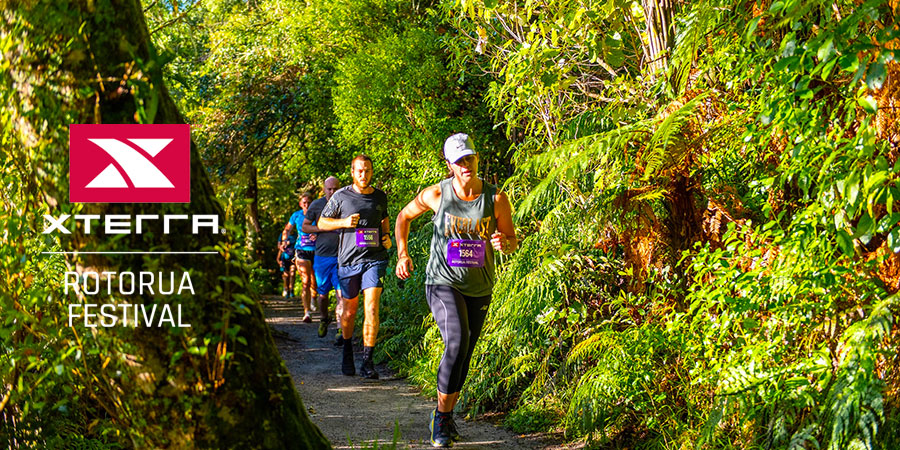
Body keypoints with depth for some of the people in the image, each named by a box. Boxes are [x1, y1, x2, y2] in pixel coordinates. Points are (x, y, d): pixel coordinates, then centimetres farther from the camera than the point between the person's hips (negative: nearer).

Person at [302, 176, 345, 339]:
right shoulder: (316, 205, 2)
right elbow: (304, 227, 7)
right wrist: (322, 228, -9)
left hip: (341, 257, -1)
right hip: (322, 257, 1)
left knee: (341, 294, -12)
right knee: (322, 294, 8)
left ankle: (341, 330, -10)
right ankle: (324, 319, 36)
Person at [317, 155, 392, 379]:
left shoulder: (380, 197, 8)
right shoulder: (341, 196, 0)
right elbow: (322, 222, 7)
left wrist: (387, 236, 7)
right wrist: (344, 222, -10)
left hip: (374, 259, 0)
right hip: (348, 260, 0)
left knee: (372, 308, -14)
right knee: (349, 311, 11)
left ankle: (367, 361, -10)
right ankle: (347, 351, 37)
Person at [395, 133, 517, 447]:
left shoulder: (496, 198, -8)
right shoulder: (436, 195, -9)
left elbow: (513, 241, 0)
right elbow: (404, 217, 9)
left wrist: (504, 243, -24)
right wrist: (403, 255, 3)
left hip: (479, 288, 3)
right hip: (443, 283, -3)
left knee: (463, 357, 11)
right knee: (456, 344, -23)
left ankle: (447, 415, 30)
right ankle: (440, 417, -9)